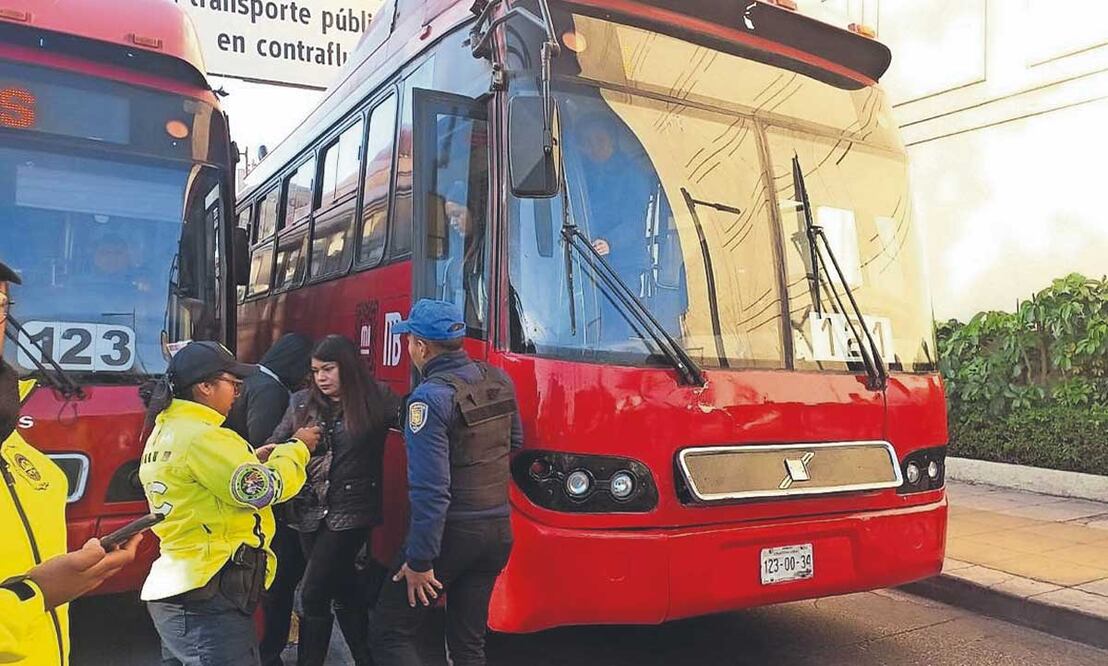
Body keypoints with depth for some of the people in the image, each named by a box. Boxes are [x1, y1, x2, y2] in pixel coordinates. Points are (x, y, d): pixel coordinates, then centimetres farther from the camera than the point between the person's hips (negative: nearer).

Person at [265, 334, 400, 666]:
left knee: (313, 594, -7)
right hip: (309, 510, 5)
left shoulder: (377, 399, -6)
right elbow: (276, 444, 3)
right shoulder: (301, 402, 6)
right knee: (342, 590, 16)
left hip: (350, 511, -5)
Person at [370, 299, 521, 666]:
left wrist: (420, 561, -17)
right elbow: (514, 442, 21)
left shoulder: (430, 397, -18)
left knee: (389, 633, 6)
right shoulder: (499, 381, 4)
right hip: (498, 529, 7)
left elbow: (430, 490, -22)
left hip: (451, 533, -7)